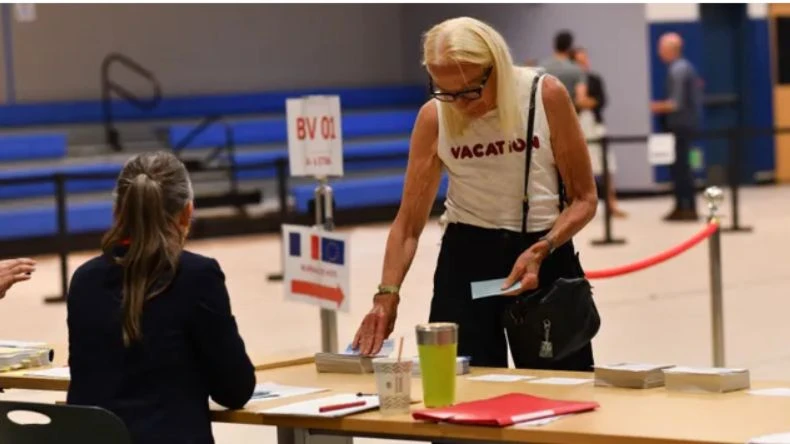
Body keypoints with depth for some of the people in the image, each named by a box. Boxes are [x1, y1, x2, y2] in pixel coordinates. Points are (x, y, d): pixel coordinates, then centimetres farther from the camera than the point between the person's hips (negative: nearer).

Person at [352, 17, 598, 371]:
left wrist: (541, 251, -21)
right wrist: (387, 295, -18)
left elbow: (584, 198, -6)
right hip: (466, 258, 1)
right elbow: (409, 222, -6)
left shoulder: (546, 96, -13)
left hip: (546, 253, 0)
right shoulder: (433, 117, -9)